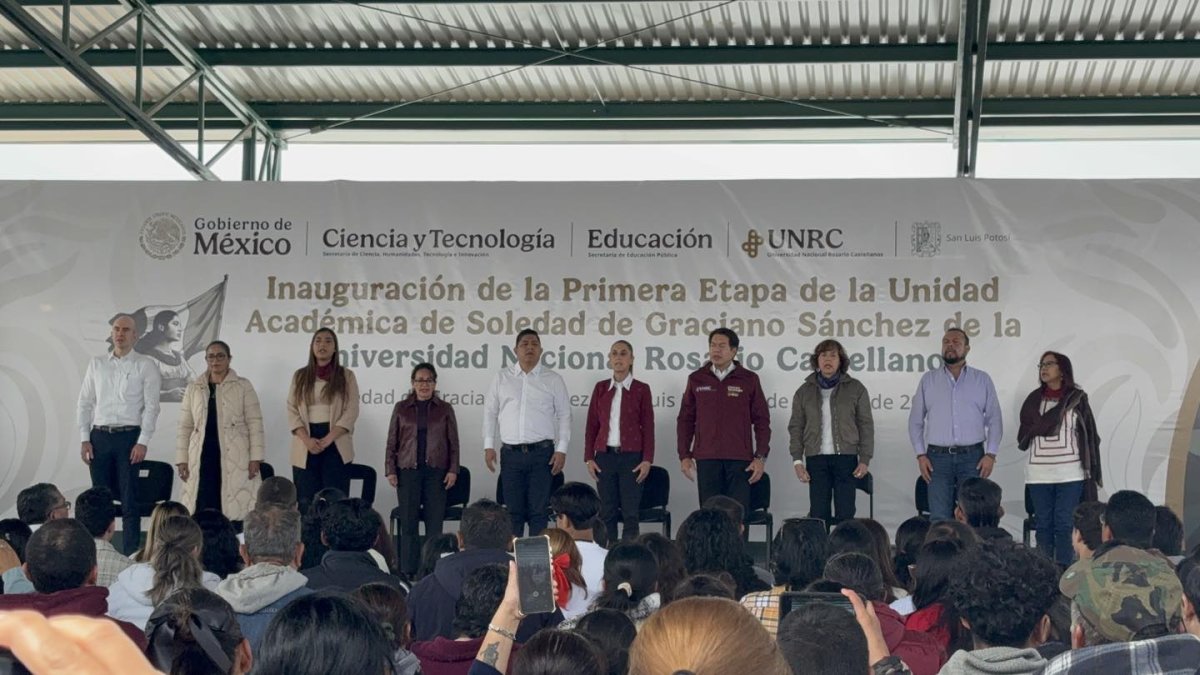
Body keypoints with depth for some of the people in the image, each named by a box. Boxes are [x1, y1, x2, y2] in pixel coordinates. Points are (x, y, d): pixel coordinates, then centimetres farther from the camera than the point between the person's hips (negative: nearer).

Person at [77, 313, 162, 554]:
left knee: (129, 500, -4)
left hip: (129, 436, -3)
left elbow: (151, 406, -4)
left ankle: (131, 554, -2)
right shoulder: (96, 364, 12)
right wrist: (84, 439, 3)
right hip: (100, 436, 3)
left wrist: (142, 443, -12)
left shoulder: (145, 366, 1)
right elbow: (84, 403, 12)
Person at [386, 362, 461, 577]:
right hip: (408, 470, 0)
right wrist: (390, 470, 2)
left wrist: (453, 470, 0)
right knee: (408, 522, 0)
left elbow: (453, 443, 8)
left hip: (436, 471, 0)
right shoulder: (401, 408, 8)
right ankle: (408, 571, 5)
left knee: (435, 522, -1)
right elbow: (392, 442, 9)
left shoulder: (445, 409, 8)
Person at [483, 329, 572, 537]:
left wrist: (561, 450, -3)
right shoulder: (502, 378, 9)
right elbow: (490, 412, 11)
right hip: (510, 453, 1)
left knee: (538, 510, -1)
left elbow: (564, 416, 4)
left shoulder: (553, 380, 5)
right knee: (513, 510, 4)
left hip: (542, 452, -1)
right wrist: (489, 446, 3)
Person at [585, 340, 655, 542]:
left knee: (630, 513, -3)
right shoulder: (600, 388, 9)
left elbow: (648, 427, 0)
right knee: (607, 512, 4)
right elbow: (592, 425, 10)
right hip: (605, 456, 3)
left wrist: (647, 460, -7)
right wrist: (589, 457, 3)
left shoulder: (641, 389, 1)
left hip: (631, 457, -3)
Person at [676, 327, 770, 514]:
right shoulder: (696, 379, 8)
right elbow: (685, 420, 11)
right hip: (706, 459, 1)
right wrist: (684, 455, 5)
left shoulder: (749, 379, 5)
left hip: (740, 459, -1)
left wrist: (760, 457, -2)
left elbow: (762, 420, 5)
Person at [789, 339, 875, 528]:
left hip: (846, 458, -1)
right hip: (816, 459, 1)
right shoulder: (804, 391, 11)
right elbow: (796, 427, 10)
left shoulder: (856, 389, 6)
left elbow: (866, 425, 5)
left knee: (845, 514, -3)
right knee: (818, 514, -1)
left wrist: (865, 460, -3)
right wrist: (797, 460, 1)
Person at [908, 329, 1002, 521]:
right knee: (939, 518, -3)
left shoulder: (982, 380, 8)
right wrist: (920, 455, 1)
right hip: (938, 457, 0)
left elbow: (994, 419, 7)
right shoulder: (928, 380, 9)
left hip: (972, 457, 0)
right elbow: (915, 421, 11)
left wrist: (991, 454, -3)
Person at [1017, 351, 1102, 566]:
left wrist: (1093, 469, 0)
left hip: (1070, 473, -2)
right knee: (1043, 523, 4)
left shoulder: (1077, 398, 4)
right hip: (1039, 473, 2)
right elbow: (1024, 437, 6)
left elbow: (1090, 435, 4)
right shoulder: (1034, 400, 9)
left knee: (1064, 524, -3)